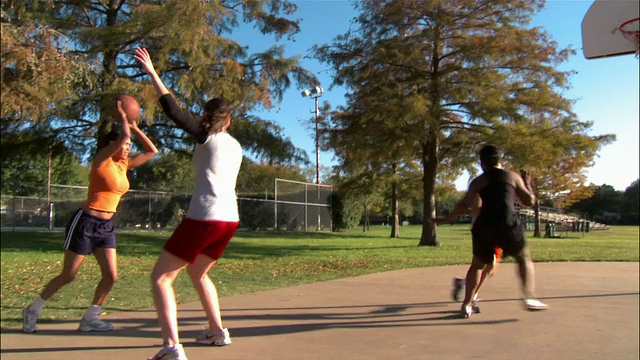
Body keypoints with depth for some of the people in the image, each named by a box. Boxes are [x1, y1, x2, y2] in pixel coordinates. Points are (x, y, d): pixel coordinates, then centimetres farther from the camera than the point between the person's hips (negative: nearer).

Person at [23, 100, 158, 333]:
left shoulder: (124, 164, 8)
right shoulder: (101, 161, -11)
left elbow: (152, 151, 11)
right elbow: (123, 135, -25)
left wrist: (135, 127, 8)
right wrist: (122, 116, -8)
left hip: (106, 227, 7)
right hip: (85, 223, -7)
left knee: (111, 276, -3)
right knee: (68, 275, 4)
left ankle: (89, 319, 13)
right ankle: (33, 310, 26)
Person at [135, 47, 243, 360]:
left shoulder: (206, 136, 1)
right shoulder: (235, 146, 18)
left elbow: (173, 110, -4)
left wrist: (152, 72, 2)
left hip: (204, 218, -7)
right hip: (230, 219, 7)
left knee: (161, 277, 0)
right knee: (197, 273, 28)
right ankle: (217, 331, 30)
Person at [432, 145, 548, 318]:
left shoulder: (478, 181, 11)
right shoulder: (513, 176, 12)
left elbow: (464, 204, 2)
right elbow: (529, 201, 16)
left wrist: (445, 220, 10)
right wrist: (527, 183, 33)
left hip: (484, 226, 1)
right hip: (508, 224, -1)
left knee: (476, 265, 18)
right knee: (524, 258, 22)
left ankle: (466, 305, 10)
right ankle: (529, 298, 5)